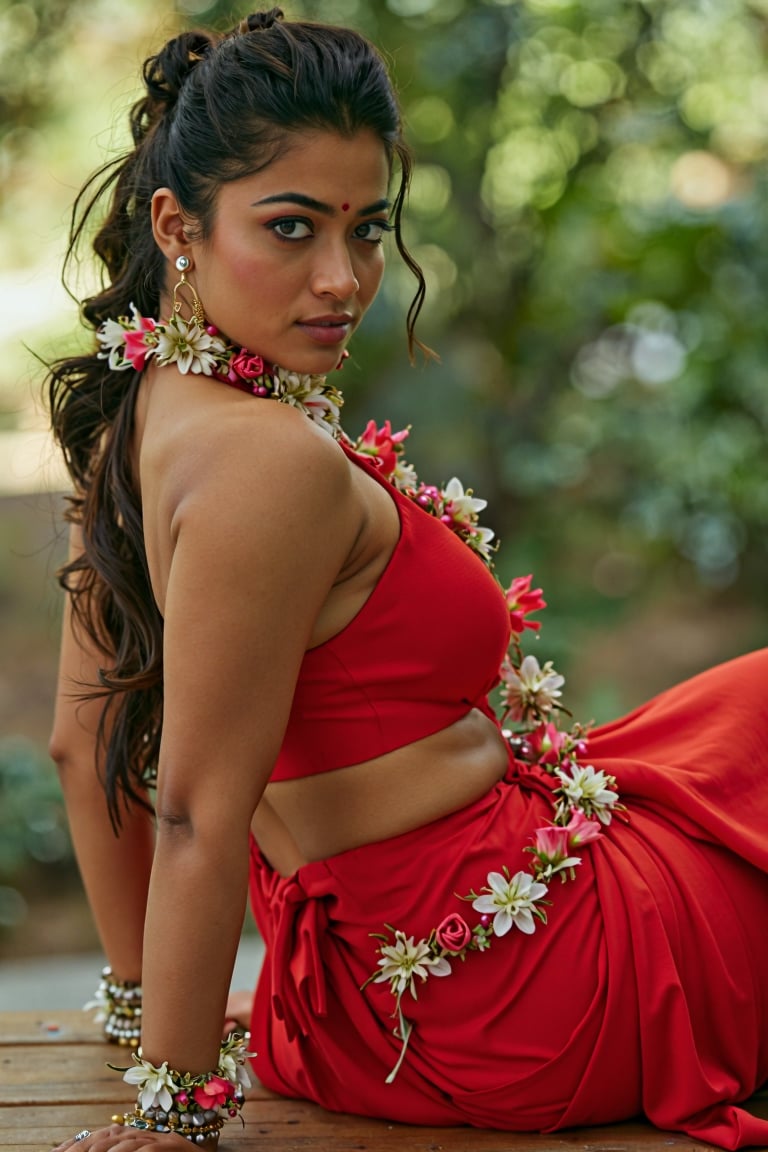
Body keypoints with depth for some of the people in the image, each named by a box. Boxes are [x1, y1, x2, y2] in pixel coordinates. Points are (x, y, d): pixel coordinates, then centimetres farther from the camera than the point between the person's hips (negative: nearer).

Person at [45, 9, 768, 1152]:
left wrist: (145, 1001, 16)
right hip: (516, 990, -9)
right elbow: (197, 813, -26)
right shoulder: (275, 464, -28)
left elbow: (87, 743, 8)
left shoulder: (137, 419, 1)